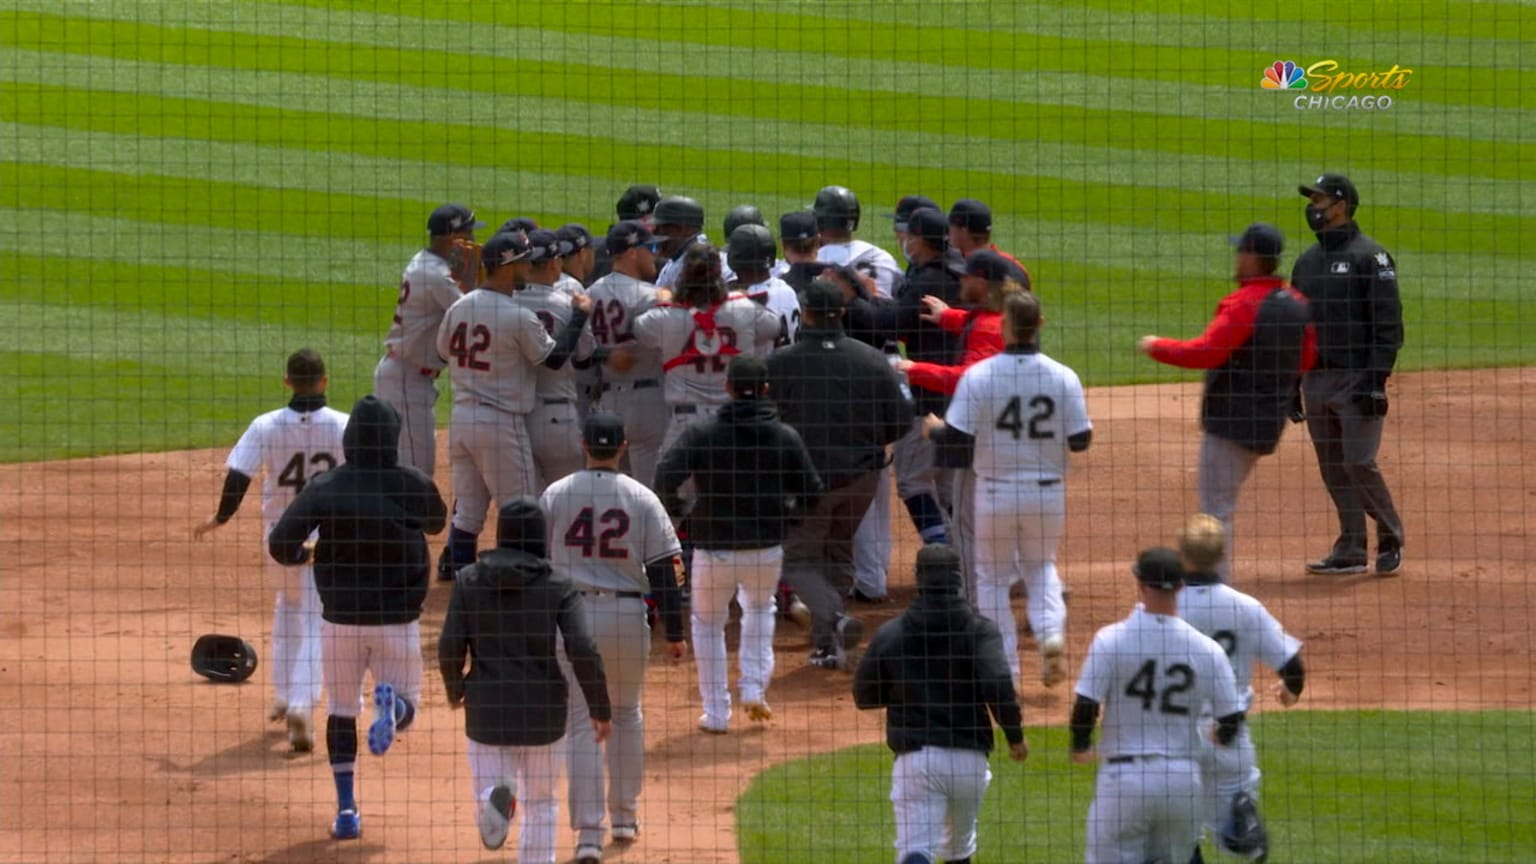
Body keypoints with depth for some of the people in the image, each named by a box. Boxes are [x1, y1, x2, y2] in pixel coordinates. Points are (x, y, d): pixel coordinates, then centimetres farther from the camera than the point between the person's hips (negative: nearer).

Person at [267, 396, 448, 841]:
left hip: (341, 620, 0)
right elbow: (436, 522, 15)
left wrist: (304, 554, 11)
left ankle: (346, 808, 7)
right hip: (398, 621, 0)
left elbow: (280, 545, -10)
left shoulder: (325, 487, -8)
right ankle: (391, 701, -23)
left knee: (341, 712, 17)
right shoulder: (413, 485, -6)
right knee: (405, 710, 14)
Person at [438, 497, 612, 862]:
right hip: (543, 709, 0)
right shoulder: (558, 587, -5)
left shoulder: (469, 580, -2)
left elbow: (450, 648, -4)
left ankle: (495, 797, -28)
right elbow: (583, 651, -13)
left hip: (486, 708, 0)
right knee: (541, 802, 18)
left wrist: (455, 691, 16)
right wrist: (600, 710, -3)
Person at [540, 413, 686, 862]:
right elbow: (663, 569, -3)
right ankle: (624, 815, 29)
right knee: (626, 714, 21)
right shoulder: (642, 499, -2)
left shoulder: (556, 496, -1)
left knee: (581, 723, 1)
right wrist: (674, 633, 3)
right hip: (627, 616, 1)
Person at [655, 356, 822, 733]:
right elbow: (812, 494, 0)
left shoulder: (702, 435, -9)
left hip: (714, 550, -2)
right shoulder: (785, 438, -3)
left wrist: (678, 513, -1)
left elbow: (665, 479, -19)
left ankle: (716, 712, 16)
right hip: (766, 550, 2)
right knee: (759, 608, 31)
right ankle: (755, 688, 17)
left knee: (708, 624, 18)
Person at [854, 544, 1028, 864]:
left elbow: (863, 696, 10)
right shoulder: (978, 630, -3)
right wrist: (1015, 735, -3)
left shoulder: (890, 634, 2)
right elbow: (998, 686, -17)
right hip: (969, 757, 1)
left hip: (915, 756, -1)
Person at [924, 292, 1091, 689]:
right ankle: (1051, 633, -5)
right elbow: (1080, 441, -3)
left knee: (993, 578, 14)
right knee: (1041, 567, 22)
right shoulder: (1063, 377, -8)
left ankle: (1004, 667, 12)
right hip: (1047, 493, 2)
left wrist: (933, 429, 9)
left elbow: (957, 438, -14)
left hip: (996, 492, -2)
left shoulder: (979, 376, -14)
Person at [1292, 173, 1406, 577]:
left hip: (1356, 377, -7)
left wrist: (1376, 381, -19)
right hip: (1316, 379, 7)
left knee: (1359, 463, -11)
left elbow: (1388, 324, -12)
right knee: (1333, 468, 6)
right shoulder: (1307, 262, 15)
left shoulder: (1369, 257, -7)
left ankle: (1391, 540, 7)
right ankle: (1350, 550, 11)